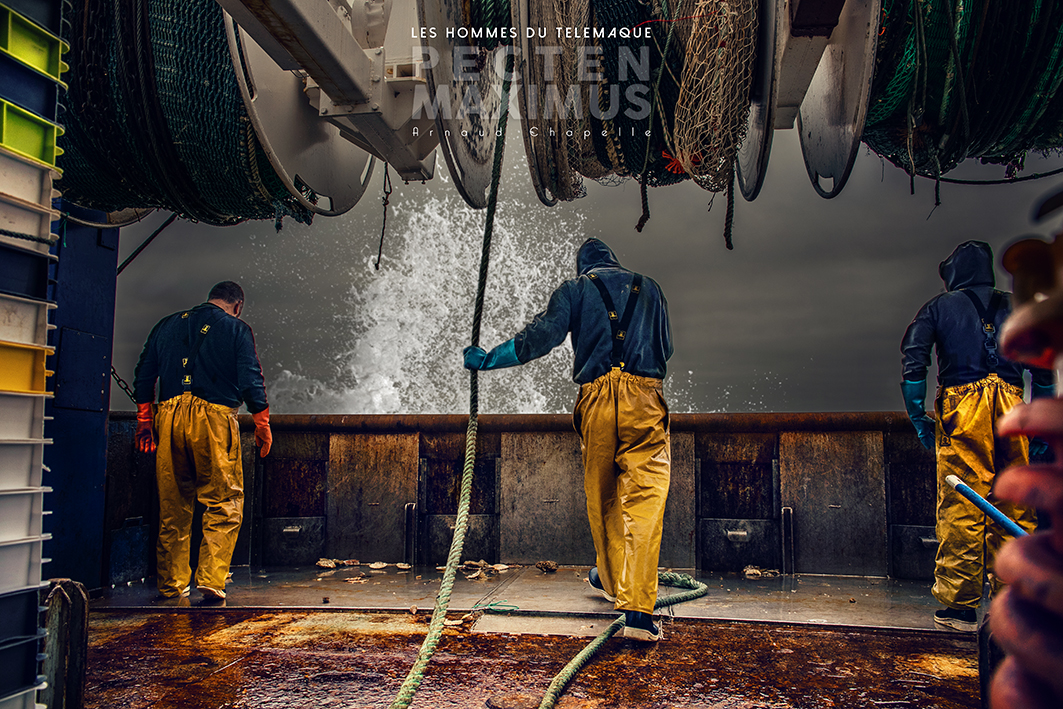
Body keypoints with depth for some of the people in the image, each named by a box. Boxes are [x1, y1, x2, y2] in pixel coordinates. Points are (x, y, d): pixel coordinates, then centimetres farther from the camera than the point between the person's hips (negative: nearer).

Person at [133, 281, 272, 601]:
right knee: (224, 503, 1)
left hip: (169, 417, 5)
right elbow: (251, 379, -2)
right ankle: (211, 579, -9)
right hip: (213, 418, -4)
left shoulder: (168, 325, 19)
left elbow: (144, 374, 19)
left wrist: (144, 421, 24)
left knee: (173, 505, 12)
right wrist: (262, 425, 4)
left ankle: (171, 584, 18)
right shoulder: (236, 329, 5)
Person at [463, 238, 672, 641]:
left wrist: (487, 360, 8)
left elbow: (542, 335, 0)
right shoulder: (649, 289, 20)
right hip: (644, 399, 0)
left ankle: (611, 579, 36)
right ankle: (637, 611, -15)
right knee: (644, 501, -6)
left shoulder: (575, 289, 13)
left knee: (601, 496, 17)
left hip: (596, 400, 0)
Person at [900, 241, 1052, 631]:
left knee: (960, 507, -3)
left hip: (961, 405, -3)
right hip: (1011, 406, 3)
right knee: (1015, 509, 6)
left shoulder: (938, 307, 13)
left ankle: (960, 605, -1)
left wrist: (917, 416, 4)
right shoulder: (1015, 307, 20)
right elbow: (1044, 369, 13)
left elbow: (913, 363, 0)